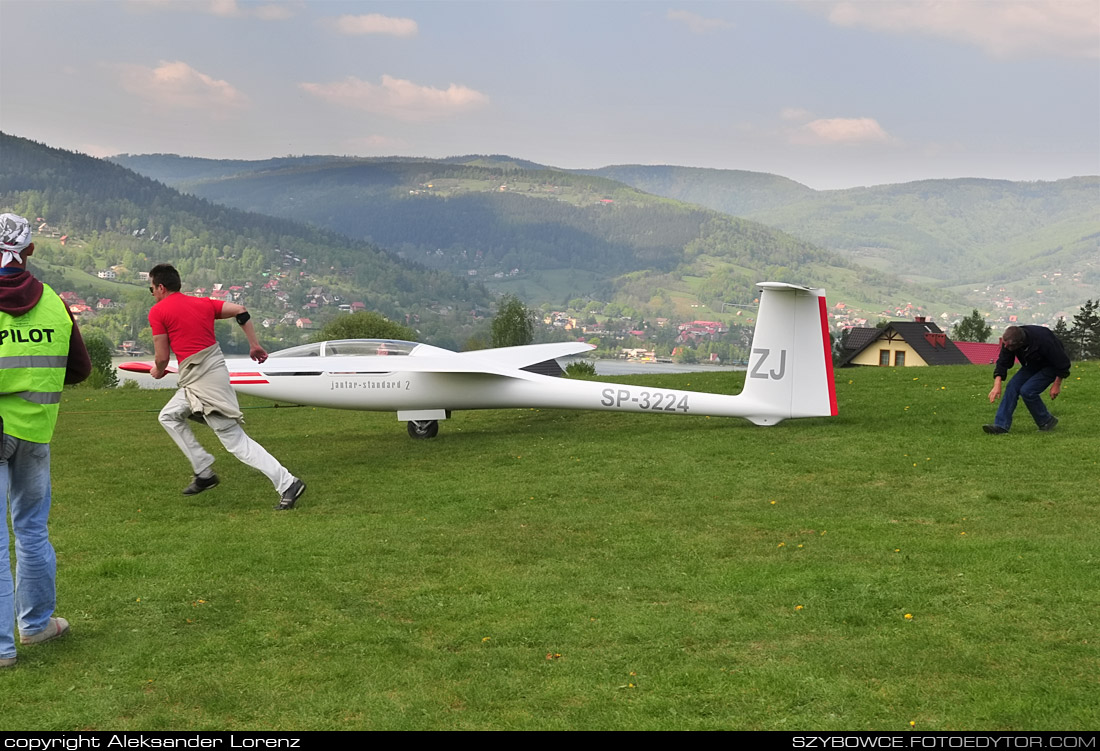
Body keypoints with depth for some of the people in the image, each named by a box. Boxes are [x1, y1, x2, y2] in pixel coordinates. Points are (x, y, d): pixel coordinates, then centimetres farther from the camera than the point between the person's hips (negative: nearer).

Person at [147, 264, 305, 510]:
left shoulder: (158, 311, -4)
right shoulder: (202, 303, 15)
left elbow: (162, 357, -4)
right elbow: (239, 310, 7)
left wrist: (158, 371, 18)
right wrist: (254, 345, 10)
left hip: (200, 381, -8)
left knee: (234, 439, -6)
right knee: (169, 416, 23)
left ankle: (287, 483, -12)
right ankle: (204, 472, 18)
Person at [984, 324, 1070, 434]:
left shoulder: (1043, 341, -39)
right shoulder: (1009, 341, -22)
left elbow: (1062, 362, -27)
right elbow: (1002, 363, -12)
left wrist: (1057, 385, -18)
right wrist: (997, 385, -24)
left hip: (1050, 367, -6)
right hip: (1032, 365, 6)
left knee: (1027, 391, -21)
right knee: (1012, 387, -12)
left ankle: (1047, 422, 0)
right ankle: (1001, 426, -14)